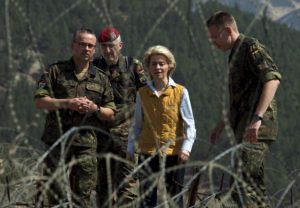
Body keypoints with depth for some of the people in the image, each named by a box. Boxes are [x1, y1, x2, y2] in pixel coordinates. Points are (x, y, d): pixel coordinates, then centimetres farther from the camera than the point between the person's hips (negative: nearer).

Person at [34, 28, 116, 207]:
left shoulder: (101, 78, 13)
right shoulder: (55, 71, 7)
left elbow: (110, 115, 13)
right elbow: (39, 101, -2)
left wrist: (94, 108, -8)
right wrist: (67, 103, -14)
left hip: (86, 143, 1)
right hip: (57, 141, -1)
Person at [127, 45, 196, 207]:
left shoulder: (180, 92, -2)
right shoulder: (143, 93, 6)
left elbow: (189, 125, -2)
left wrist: (186, 148, -14)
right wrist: (130, 149, 11)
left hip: (173, 153, -2)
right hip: (147, 153, 2)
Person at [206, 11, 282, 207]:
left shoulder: (251, 47, -7)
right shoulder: (236, 53, 23)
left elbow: (273, 79, -23)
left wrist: (257, 117, -30)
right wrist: (223, 124, 35)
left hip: (256, 130, -10)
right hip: (245, 128, 10)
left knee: (241, 184, -19)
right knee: (254, 186, 9)